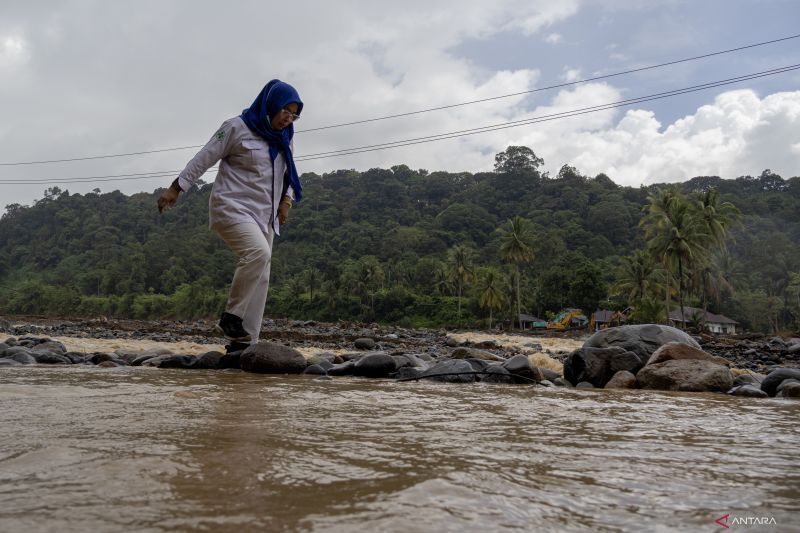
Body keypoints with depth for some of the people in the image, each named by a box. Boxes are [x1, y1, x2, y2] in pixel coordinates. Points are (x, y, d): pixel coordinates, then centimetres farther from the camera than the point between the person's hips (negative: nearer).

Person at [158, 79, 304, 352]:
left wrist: (286, 200, 8)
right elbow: (204, 159, -5)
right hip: (232, 208, -7)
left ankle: (243, 342, 4)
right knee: (258, 253, -30)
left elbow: (289, 173, 25)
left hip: (263, 215, 7)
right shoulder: (237, 128, -7)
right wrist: (175, 188, -5)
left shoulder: (284, 138, 14)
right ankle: (230, 317, -15)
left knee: (260, 278, -1)